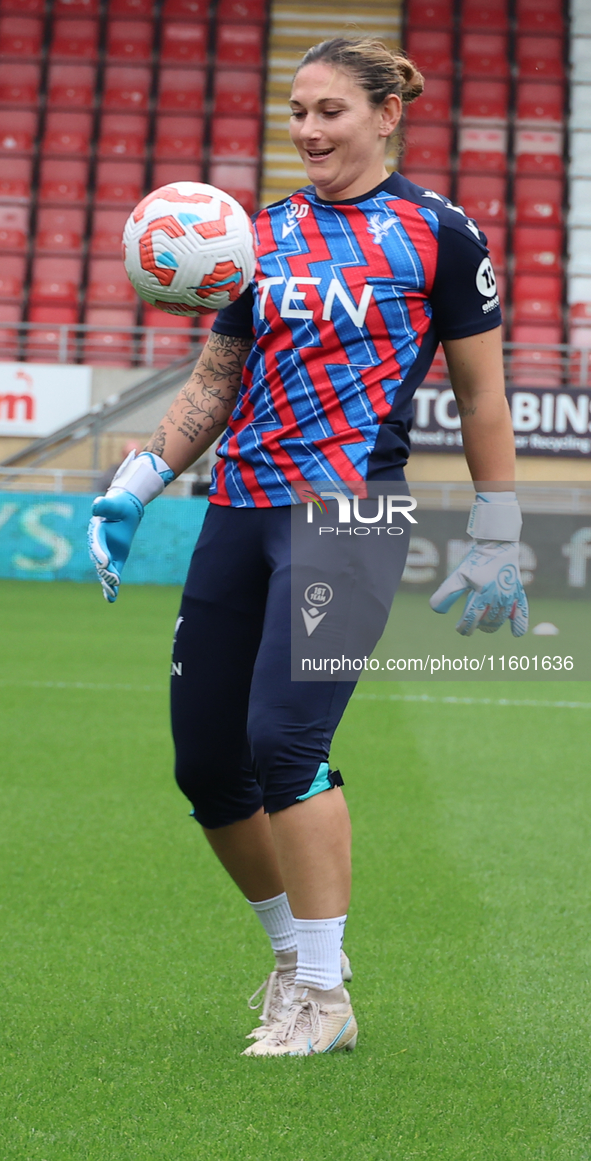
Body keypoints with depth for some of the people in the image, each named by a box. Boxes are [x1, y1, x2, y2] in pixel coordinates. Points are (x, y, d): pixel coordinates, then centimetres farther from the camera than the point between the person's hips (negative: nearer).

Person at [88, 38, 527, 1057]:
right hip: (239, 511, 6)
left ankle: (323, 998, -8)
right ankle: (296, 952, 24)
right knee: (205, 762, 3)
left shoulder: (438, 233, 1)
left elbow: (482, 397, 3)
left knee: (285, 741, -20)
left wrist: (496, 544, 2)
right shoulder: (262, 236, 15)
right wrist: (134, 489, 11)